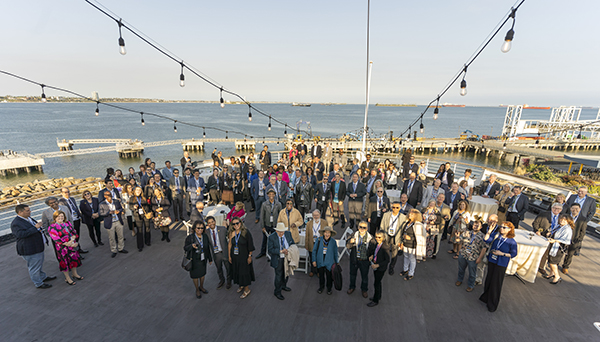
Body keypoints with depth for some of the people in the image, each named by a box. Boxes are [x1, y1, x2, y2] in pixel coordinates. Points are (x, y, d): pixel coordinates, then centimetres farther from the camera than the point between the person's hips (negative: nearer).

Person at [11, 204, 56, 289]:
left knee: (40, 264, 27)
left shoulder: (28, 218, 7)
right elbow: (21, 234, -34)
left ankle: (43, 277, 44)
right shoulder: (16, 223, -22)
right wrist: (35, 227, -34)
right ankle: (38, 283, 21)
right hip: (30, 249, -10)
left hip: (38, 247, 10)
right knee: (34, 267, 6)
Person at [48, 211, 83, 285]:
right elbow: (57, 239, -17)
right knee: (65, 262, 8)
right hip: (63, 248, -5)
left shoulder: (68, 223, 3)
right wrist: (69, 244, -20)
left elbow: (74, 232, 3)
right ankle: (67, 278, 24)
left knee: (74, 259, 16)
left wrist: (72, 240, -17)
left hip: (73, 245, 5)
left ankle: (75, 274, 36)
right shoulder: (52, 227, -13)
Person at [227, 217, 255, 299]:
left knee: (244, 272, 4)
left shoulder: (246, 232, -15)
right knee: (237, 271, 16)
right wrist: (229, 256, 6)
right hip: (234, 256, 4)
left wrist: (249, 256, -10)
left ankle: (247, 289, 23)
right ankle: (241, 285, 40)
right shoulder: (231, 233, -3)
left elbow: (250, 245, -10)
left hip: (244, 256, -4)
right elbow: (230, 245, 5)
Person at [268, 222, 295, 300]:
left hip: (287, 257, 5)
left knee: (286, 273, 23)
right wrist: (281, 251, -29)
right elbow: (270, 250, -20)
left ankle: (283, 286, 50)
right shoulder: (272, 237, -20)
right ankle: (277, 292, 27)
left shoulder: (288, 234, -8)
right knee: (279, 275, 6)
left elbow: (293, 243, 4)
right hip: (278, 260, -5)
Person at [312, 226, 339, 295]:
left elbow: (335, 253, 1)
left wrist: (336, 262, 7)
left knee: (329, 276, 12)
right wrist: (314, 260, -3)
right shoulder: (319, 240, -11)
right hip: (320, 261, 1)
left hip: (329, 262, -1)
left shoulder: (333, 242, -10)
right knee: (321, 275, 17)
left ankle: (329, 288, 36)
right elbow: (314, 250, -3)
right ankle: (321, 287, 40)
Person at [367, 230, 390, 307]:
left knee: (376, 283, 6)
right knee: (377, 282, 24)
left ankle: (375, 301, 24)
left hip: (381, 268, -7)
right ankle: (378, 296, 45)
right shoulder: (375, 244, -5)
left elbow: (387, 260, -21)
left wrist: (377, 265, -23)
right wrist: (371, 256, -4)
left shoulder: (384, 247, -26)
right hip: (375, 266, 7)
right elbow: (371, 250, 15)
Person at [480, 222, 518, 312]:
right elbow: (487, 240, -9)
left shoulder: (512, 242, -14)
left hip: (501, 265, -4)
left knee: (496, 284, 4)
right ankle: (486, 297, 40)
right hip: (491, 261, 4)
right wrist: (489, 231, -18)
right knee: (489, 279, 18)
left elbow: (513, 254, -7)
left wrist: (502, 254, -18)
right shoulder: (497, 235, -4)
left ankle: (492, 305, 22)